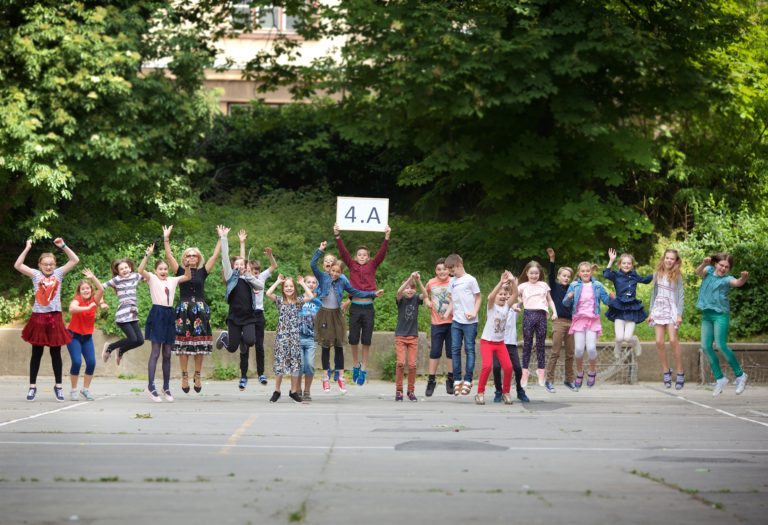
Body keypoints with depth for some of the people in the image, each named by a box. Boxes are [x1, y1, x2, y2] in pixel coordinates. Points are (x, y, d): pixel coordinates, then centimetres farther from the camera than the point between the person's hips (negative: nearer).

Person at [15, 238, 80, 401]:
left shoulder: (58, 273, 6)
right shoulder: (36, 274, 3)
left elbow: (75, 260, 1)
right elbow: (17, 265, -8)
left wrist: (63, 246, -5)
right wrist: (27, 249, -9)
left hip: (55, 317, 1)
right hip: (38, 317, -1)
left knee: (55, 353, 8)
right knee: (36, 353, 6)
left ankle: (58, 386, 17)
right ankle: (32, 386, 12)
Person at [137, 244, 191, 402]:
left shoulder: (172, 280, 15)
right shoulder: (152, 278, 1)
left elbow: (188, 277, 14)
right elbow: (140, 270, -16)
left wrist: (187, 264, -2)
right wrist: (147, 254, -25)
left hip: (169, 315, 5)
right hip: (157, 314, -5)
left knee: (167, 354, 9)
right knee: (155, 352, -9)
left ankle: (166, 386, 17)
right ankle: (150, 386, -10)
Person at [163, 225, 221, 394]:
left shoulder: (202, 272, 9)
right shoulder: (180, 272, 6)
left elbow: (215, 256, 7)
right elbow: (169, 256, -1)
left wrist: (221, 239, 4)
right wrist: (166, 239, -8)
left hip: (200, 310, 1)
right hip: (183, 309, -1)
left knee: (200, 345, 2)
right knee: (183, 345, -3)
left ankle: (197, 376, 11)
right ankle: (184, 376, 2)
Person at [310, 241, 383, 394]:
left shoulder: (343, 281, 2)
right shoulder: (323, 277, -5)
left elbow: (355, 292, 10)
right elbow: (313, 264, -15)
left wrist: (373, 294, 7)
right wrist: (320, 250, -21)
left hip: (336, 315, 2)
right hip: (324, 314, -2)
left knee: (339, 346, 4)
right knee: (325, 346, 3)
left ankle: (340, 377, 12)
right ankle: (326, 377, 11)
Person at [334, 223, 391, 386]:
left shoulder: (372, 266, 6)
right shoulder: (352, 265, 6)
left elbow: (382, 253, -5)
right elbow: (343, 252, -4)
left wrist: (387, 237, -18)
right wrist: (337, 236, -16)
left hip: (368, 307, 0)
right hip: (355, 306, 0)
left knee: (366, 340, 4)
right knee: (353, 339, 3)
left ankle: (364, 369, 14)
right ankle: (356, 365, 26)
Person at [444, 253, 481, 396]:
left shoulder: (470, 280, -5)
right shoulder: (452, 281, 11)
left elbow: (478, 298, -1)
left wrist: (474, 313, -14)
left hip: (469, 322, -5)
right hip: (456, 321, 5)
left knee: (469, 349, -1)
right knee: (455, 349, 3)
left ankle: (468, 381, 2)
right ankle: (457, 380, 9)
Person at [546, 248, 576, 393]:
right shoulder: (554, 287, 4)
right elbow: (551, 275, -10)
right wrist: (552, 259, -21)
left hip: (571, 322, 4)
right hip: (558, 321, -4)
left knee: (570, 353, 7)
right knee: (555, 352, -5)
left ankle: (568, 379, 18)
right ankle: (549, 381, -1)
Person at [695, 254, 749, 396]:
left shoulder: (727, 279, -5)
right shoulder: (709, 271, 8)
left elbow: (737, 283, -25)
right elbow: (698, 272, -10)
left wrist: (744, 278, -49)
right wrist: (704, 264, -32)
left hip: (720, 315, -5)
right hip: (706, 314, 5)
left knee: (721, 345, -13)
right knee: (706, 346, 1)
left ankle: (740, 375, 1)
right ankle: (719, 378, 11)